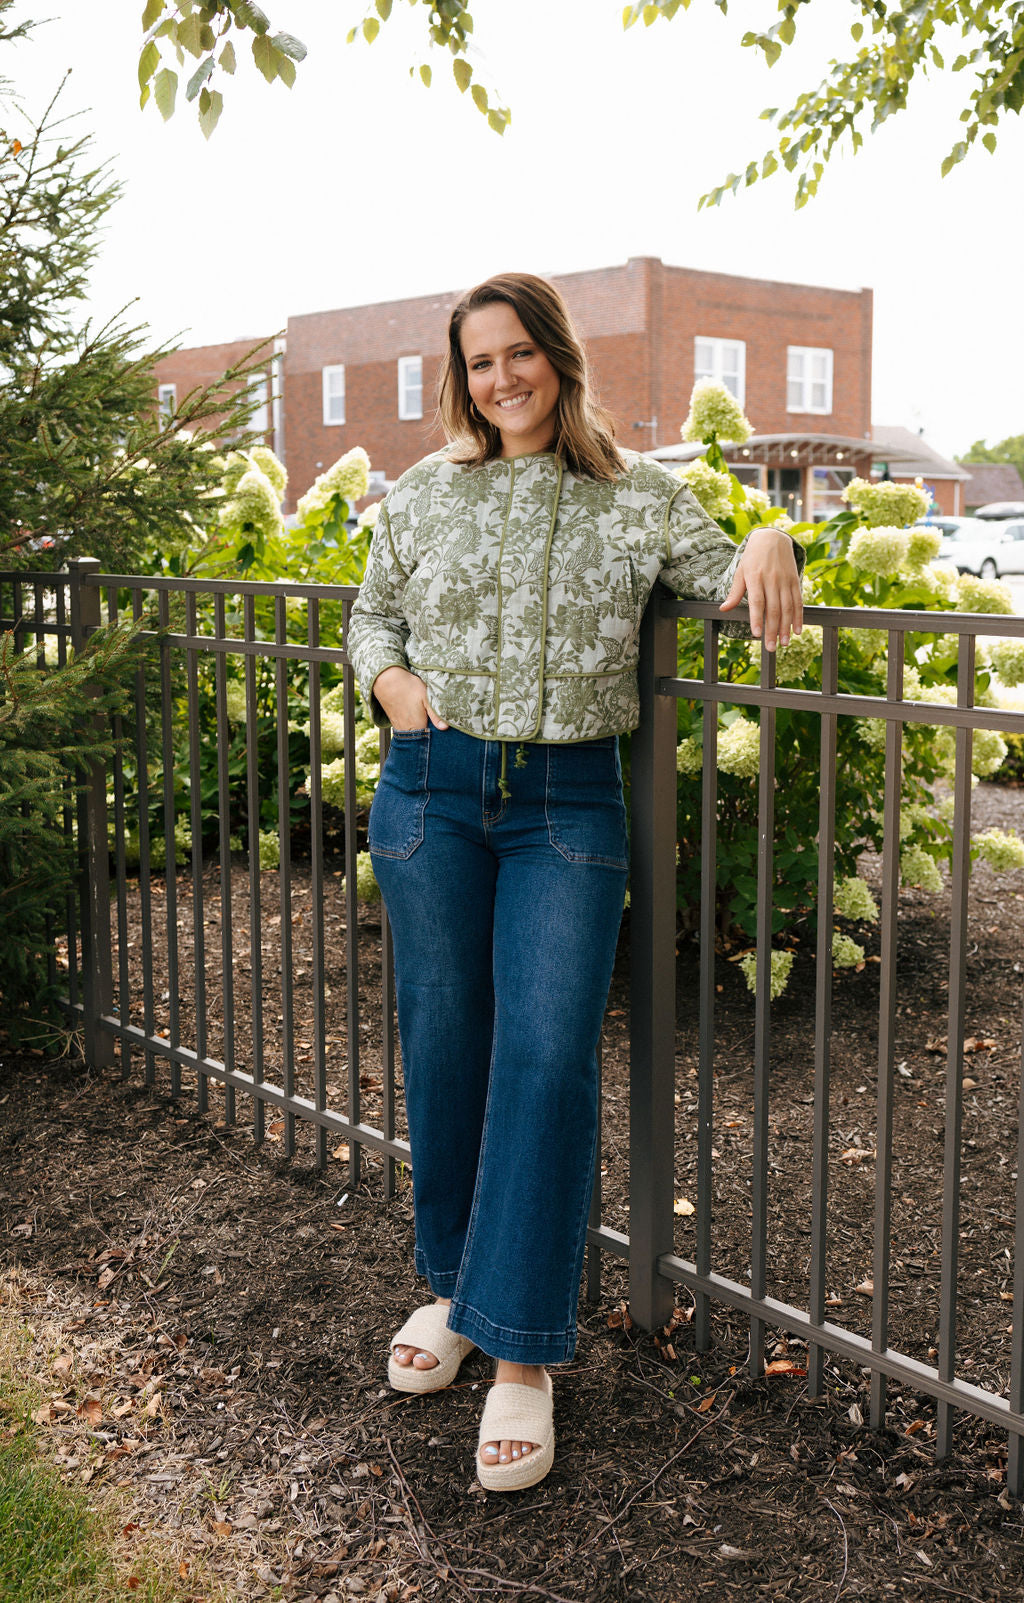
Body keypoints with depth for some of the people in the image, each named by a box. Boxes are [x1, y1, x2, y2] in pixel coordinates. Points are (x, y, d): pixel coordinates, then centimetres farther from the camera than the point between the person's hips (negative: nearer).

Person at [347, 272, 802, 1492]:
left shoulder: (636, 497, 5)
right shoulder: (422, 495, 9)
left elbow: (720, 576, 3)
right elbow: (371, 612, 19)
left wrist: (768, 540, -19)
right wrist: (388, 677, -2)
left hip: (569, 804, -2)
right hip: (432, 792, 2)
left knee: (548, 1054, -9)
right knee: (441, 1040, 7)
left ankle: (523, 1354, 0)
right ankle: (453, 1282, 29)